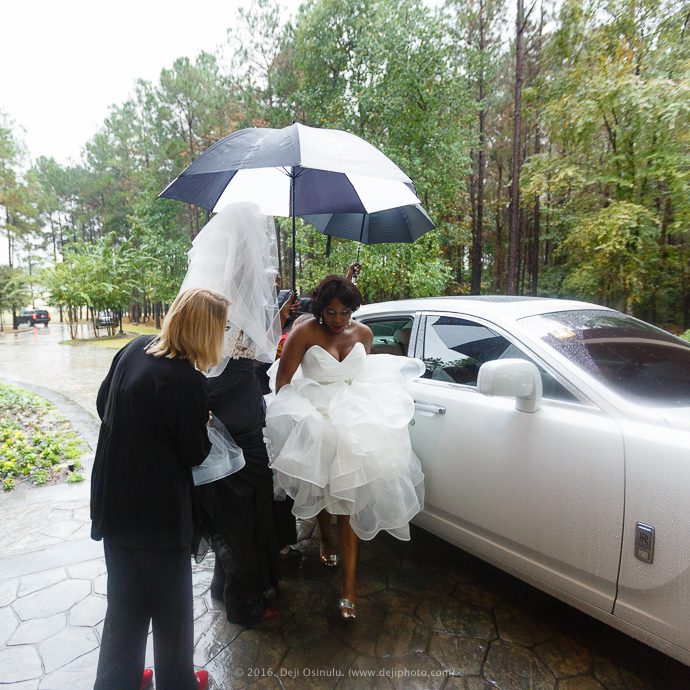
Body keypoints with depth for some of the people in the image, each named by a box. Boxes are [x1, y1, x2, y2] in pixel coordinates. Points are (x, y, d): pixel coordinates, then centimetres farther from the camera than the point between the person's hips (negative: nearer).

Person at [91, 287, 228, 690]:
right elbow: (196, 453, -15)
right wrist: (204, 424, 3)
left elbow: (103, 405, 10)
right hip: (159, 511, -7)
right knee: (171, 606, 18)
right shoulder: (187, 381, -27)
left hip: (114, 502, 7)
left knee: (125, 602, 26)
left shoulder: (133, 350, -5)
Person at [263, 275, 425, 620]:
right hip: (315, 419, -2)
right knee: (322, 488, 16)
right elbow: (282, 381, -9)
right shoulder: (305, 333, -14)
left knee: (349, 495, -1)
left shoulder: (363, 333, 0)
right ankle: (326, 540, 49)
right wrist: (293, 416, -15)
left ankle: (349, 584, 8)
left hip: (354, 418, 2)